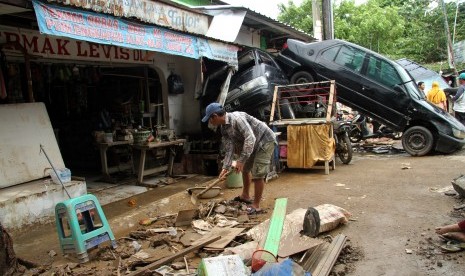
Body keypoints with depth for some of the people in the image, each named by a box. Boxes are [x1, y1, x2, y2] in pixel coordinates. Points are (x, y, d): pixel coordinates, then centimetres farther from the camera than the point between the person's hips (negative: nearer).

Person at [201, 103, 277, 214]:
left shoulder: (236, 118, -29)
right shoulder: (224, 128, 0)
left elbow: (250, 138, -35)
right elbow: (229, 149, -1)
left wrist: (241, 160, -35)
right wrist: (226, 167, -10)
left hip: (265, 140, -10)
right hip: (254, 143, 10)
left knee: (257, 174, -10)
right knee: (245, 168, 20)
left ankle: (256, 206, 1)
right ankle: (245, 196, 37)